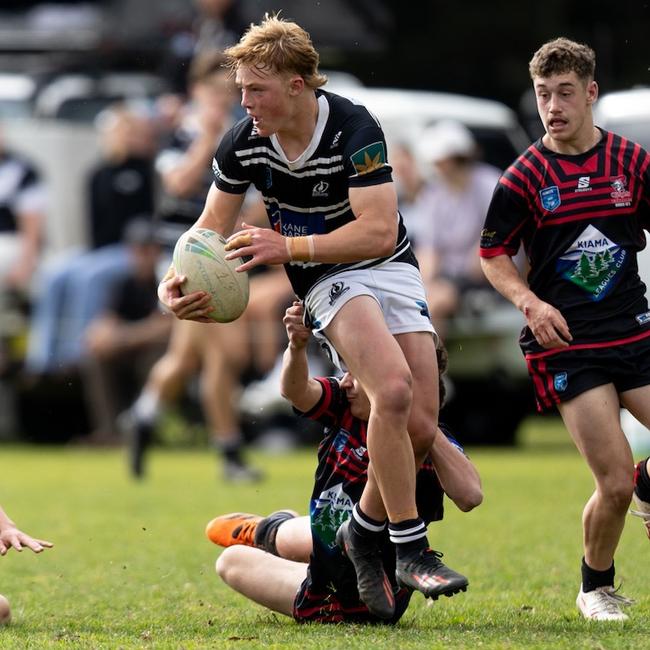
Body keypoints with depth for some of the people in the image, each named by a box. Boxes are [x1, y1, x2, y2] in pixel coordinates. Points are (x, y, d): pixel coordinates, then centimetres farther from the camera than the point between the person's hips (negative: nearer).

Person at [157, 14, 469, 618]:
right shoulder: (242, 144, -10)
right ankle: (410, 549, -21)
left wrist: (288, 246, -29)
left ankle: (366, 530, 17)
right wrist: (177, 280, -14)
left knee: (420, 426, -9)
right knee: (394, 387, -28)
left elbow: (380, 232, -25)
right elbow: (214, 226, 5)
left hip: (389, 269, 0)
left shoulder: (355, 130, -22)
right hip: (326, 282, 0)